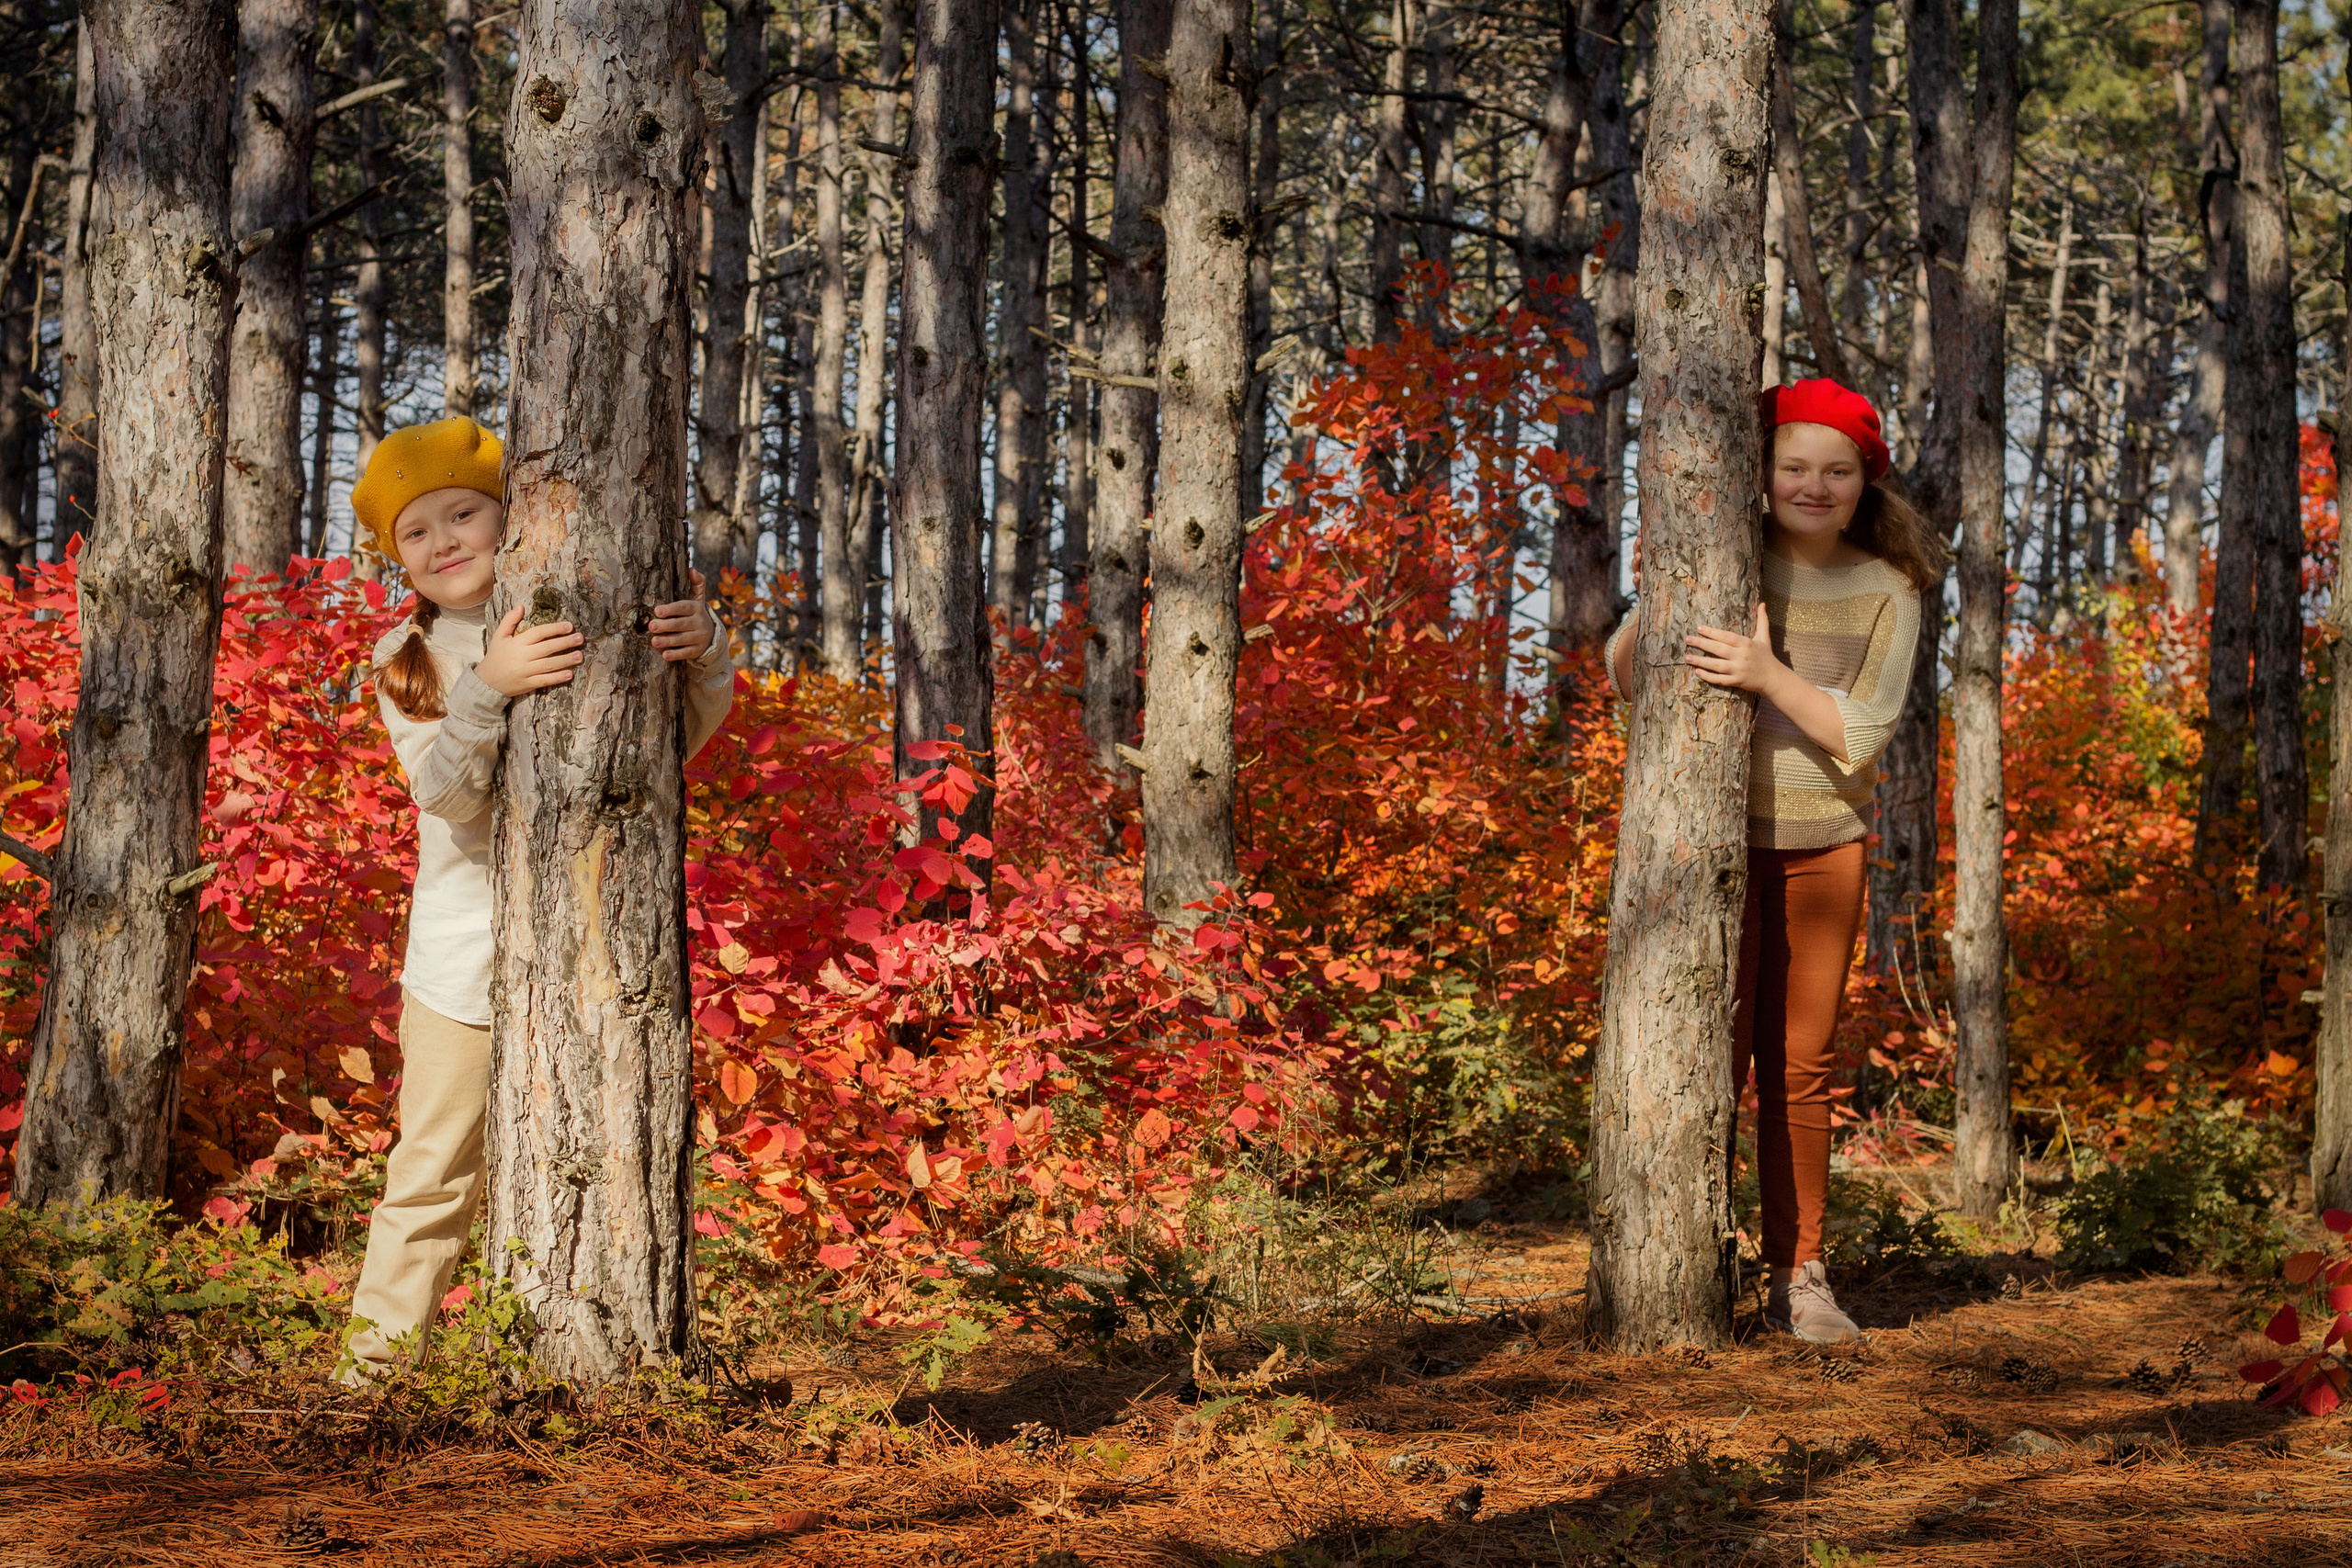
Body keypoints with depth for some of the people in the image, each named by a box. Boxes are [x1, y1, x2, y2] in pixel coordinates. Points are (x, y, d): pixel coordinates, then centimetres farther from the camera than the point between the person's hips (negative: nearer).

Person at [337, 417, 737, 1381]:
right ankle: (380, 1353, 8)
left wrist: (703, 652, -19)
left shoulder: (585, 627, 2)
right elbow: (445, 791, -12)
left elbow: (678, 741, 1)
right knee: (434, 1167, 0)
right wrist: (488, 688, -30)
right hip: (461, 954, 0)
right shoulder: (406, 660, 2)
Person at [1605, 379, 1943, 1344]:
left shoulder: (1887, 593, 0)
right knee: (1712, 1058, -6)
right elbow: (1624, 678, -1)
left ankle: (1797, 1278, 12)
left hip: (1824, 844, 2)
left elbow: (1860, 735, -9)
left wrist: (1769, 674, -25)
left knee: (1798, 1068, 6)